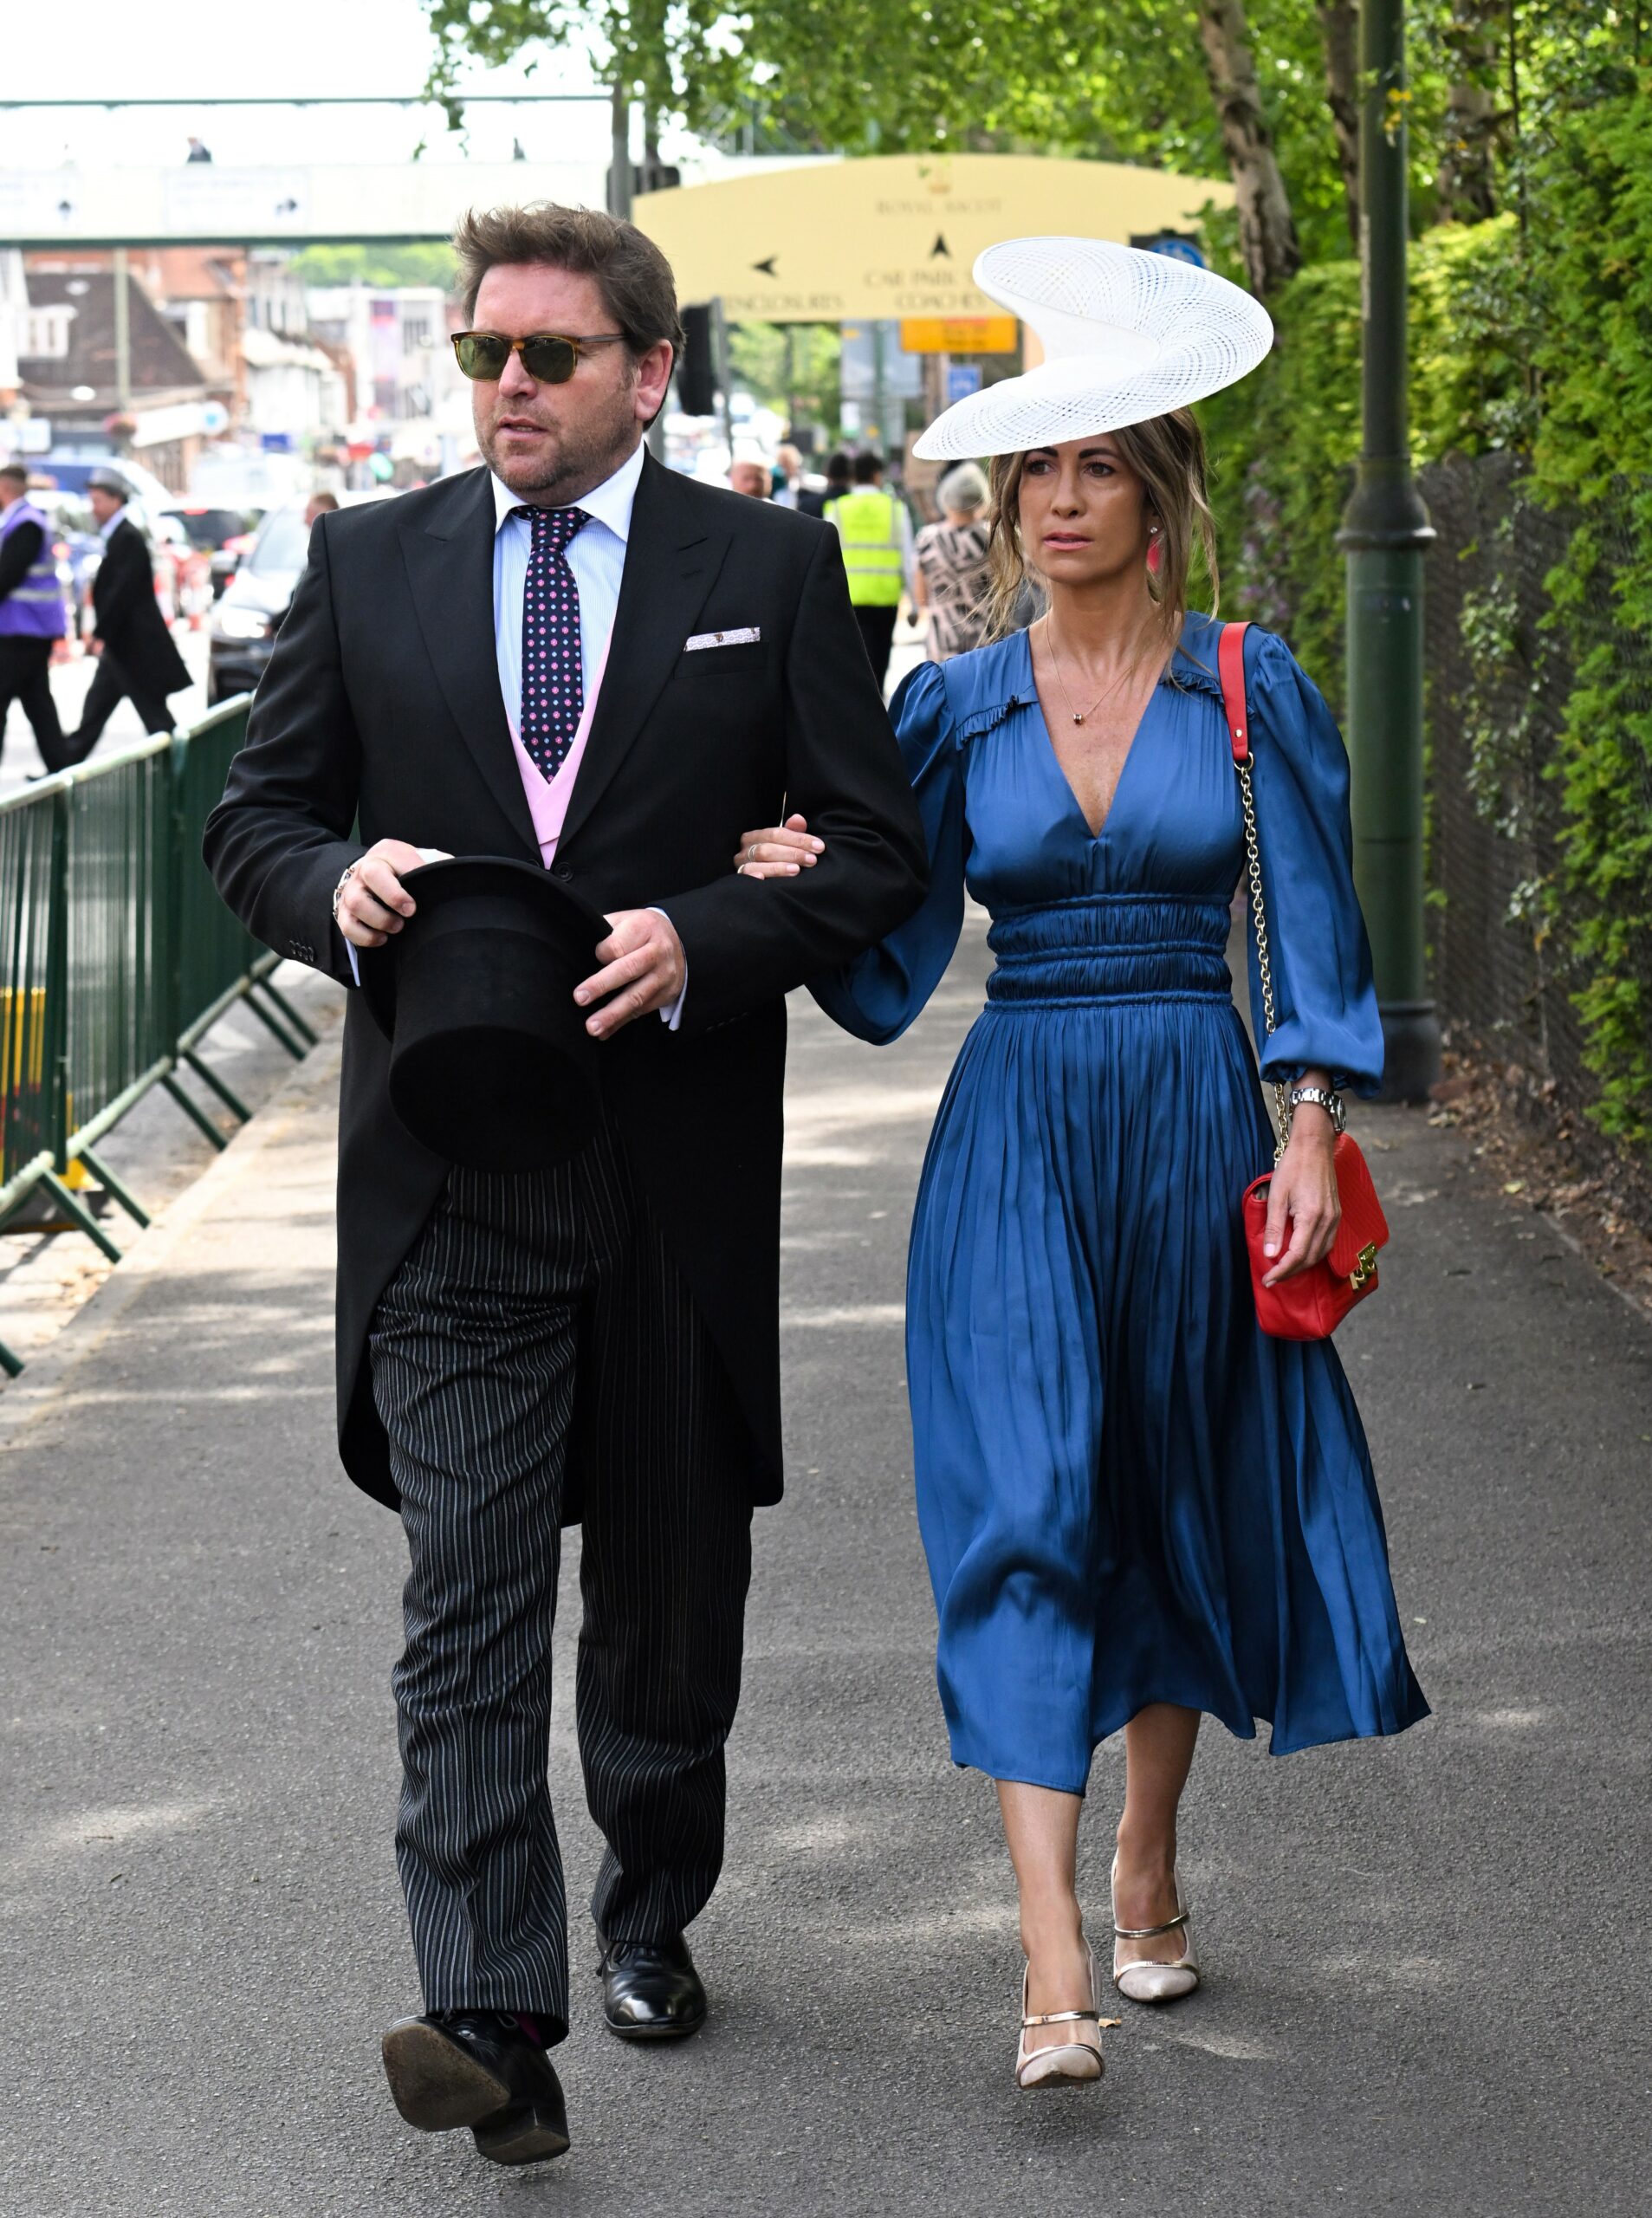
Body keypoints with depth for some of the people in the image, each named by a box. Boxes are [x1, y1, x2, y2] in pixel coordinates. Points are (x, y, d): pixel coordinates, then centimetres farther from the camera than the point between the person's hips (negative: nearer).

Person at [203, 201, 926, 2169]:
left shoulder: (770, 569, 3)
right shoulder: (367, 566, 7)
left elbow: (880, 846, 1)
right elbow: (253, 823, 10)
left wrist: (705, 940, -16)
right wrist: (341, 879, -13)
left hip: (679, 1159, 0)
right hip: (447, 1173, 0)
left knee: (669, 1596, 14)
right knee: (467, 1600, -10)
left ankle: (648, 1920, 37)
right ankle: (495, 2020, -15)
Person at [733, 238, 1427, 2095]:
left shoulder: (1249, 689, 2)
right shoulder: (958, 707, 5)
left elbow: (1311, 929, 2)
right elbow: (897, 966, 4)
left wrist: (1311, 1137, -7)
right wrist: (803, 892, -15)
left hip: (1195, 1121, 0)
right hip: (1016, 1127, 0)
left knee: (1181, 1492, 10)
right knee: (1024, 1506, -12)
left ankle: (1146, 1872, 30)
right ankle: (1054, 1967, -17)